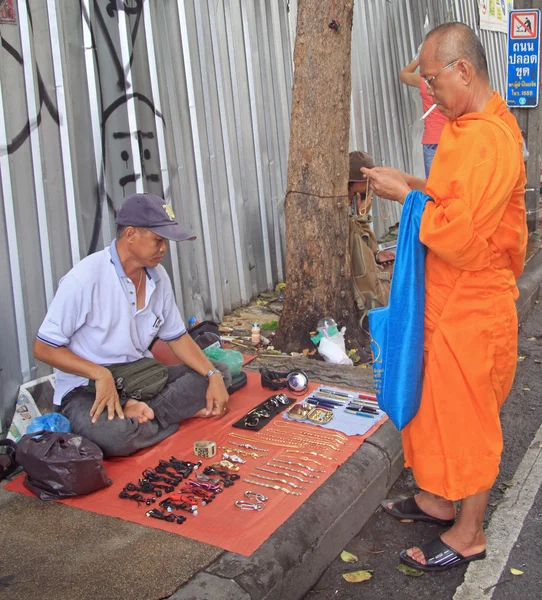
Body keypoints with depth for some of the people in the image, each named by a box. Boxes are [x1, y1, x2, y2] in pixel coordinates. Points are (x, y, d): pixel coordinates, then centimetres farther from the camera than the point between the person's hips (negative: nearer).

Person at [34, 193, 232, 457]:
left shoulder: (157, 276, 1)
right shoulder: (84, 279, -19)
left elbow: (176, 336, 9)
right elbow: (43, 348, -14)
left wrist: (213, 375, -7)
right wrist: (100, 374, -26)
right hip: (87, 387, -7)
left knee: (220, 373, -7)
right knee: (115, 434, -38)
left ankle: (137, 412, -18)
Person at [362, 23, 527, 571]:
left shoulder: (488, 139, -24)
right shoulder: (469, 126, 9)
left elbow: (460, 237, -28)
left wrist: (405, 195, -17)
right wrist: (414, 185, 3)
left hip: (471, 309, -10)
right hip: (447, 300, 10)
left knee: (465, 416, 5)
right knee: (435, 403, 20)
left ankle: (468, 534, 24)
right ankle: (438, 500, 40)